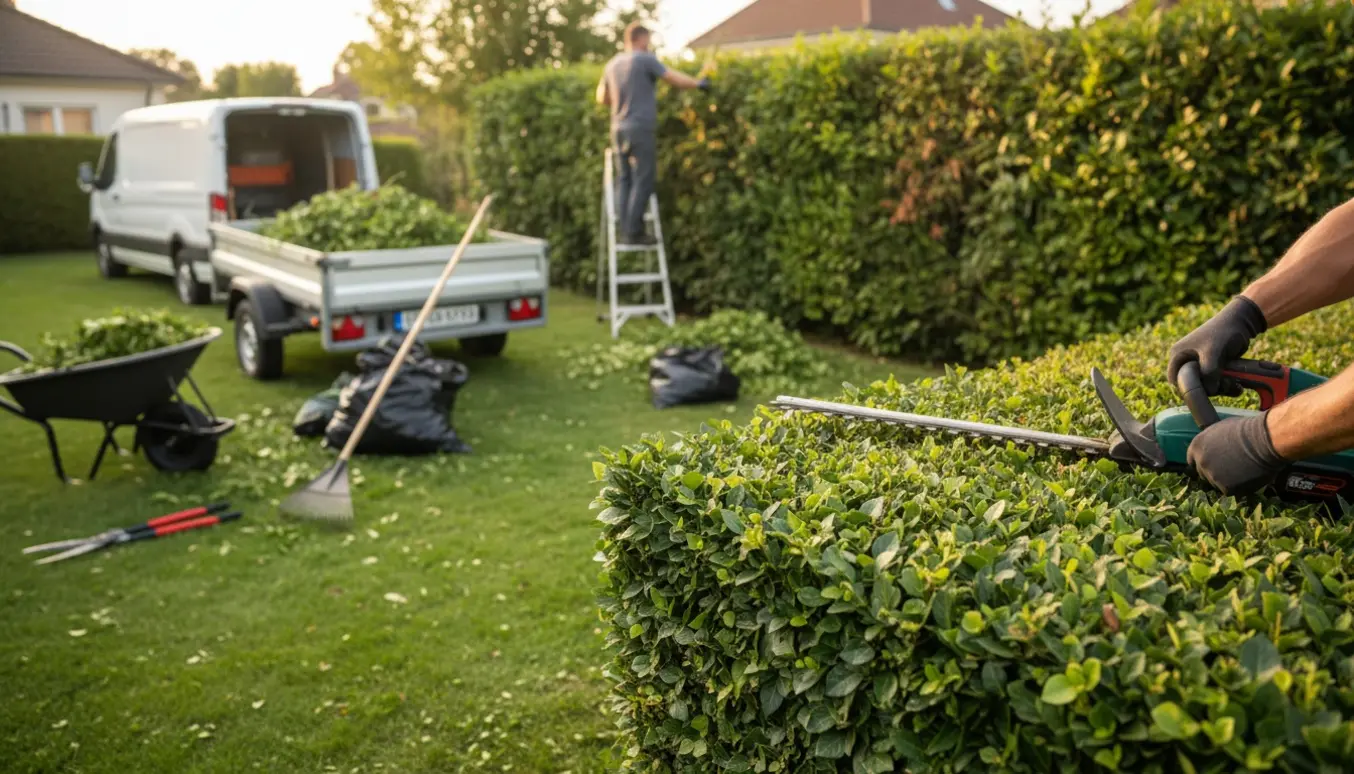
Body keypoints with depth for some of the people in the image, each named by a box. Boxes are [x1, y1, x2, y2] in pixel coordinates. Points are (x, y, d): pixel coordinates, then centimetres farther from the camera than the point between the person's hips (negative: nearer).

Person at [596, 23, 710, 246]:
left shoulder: (613, 64, 14)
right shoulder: (646, 60, -6)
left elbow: (602, 98, 25)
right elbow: (677, 79, -6)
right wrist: (700, 83, 10)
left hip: (619, 129, 7)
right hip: (641, 129, -7)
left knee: (625, 179, 9)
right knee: (643, 180, -5)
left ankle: (625, 230, 4)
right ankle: (634, 232, -9)